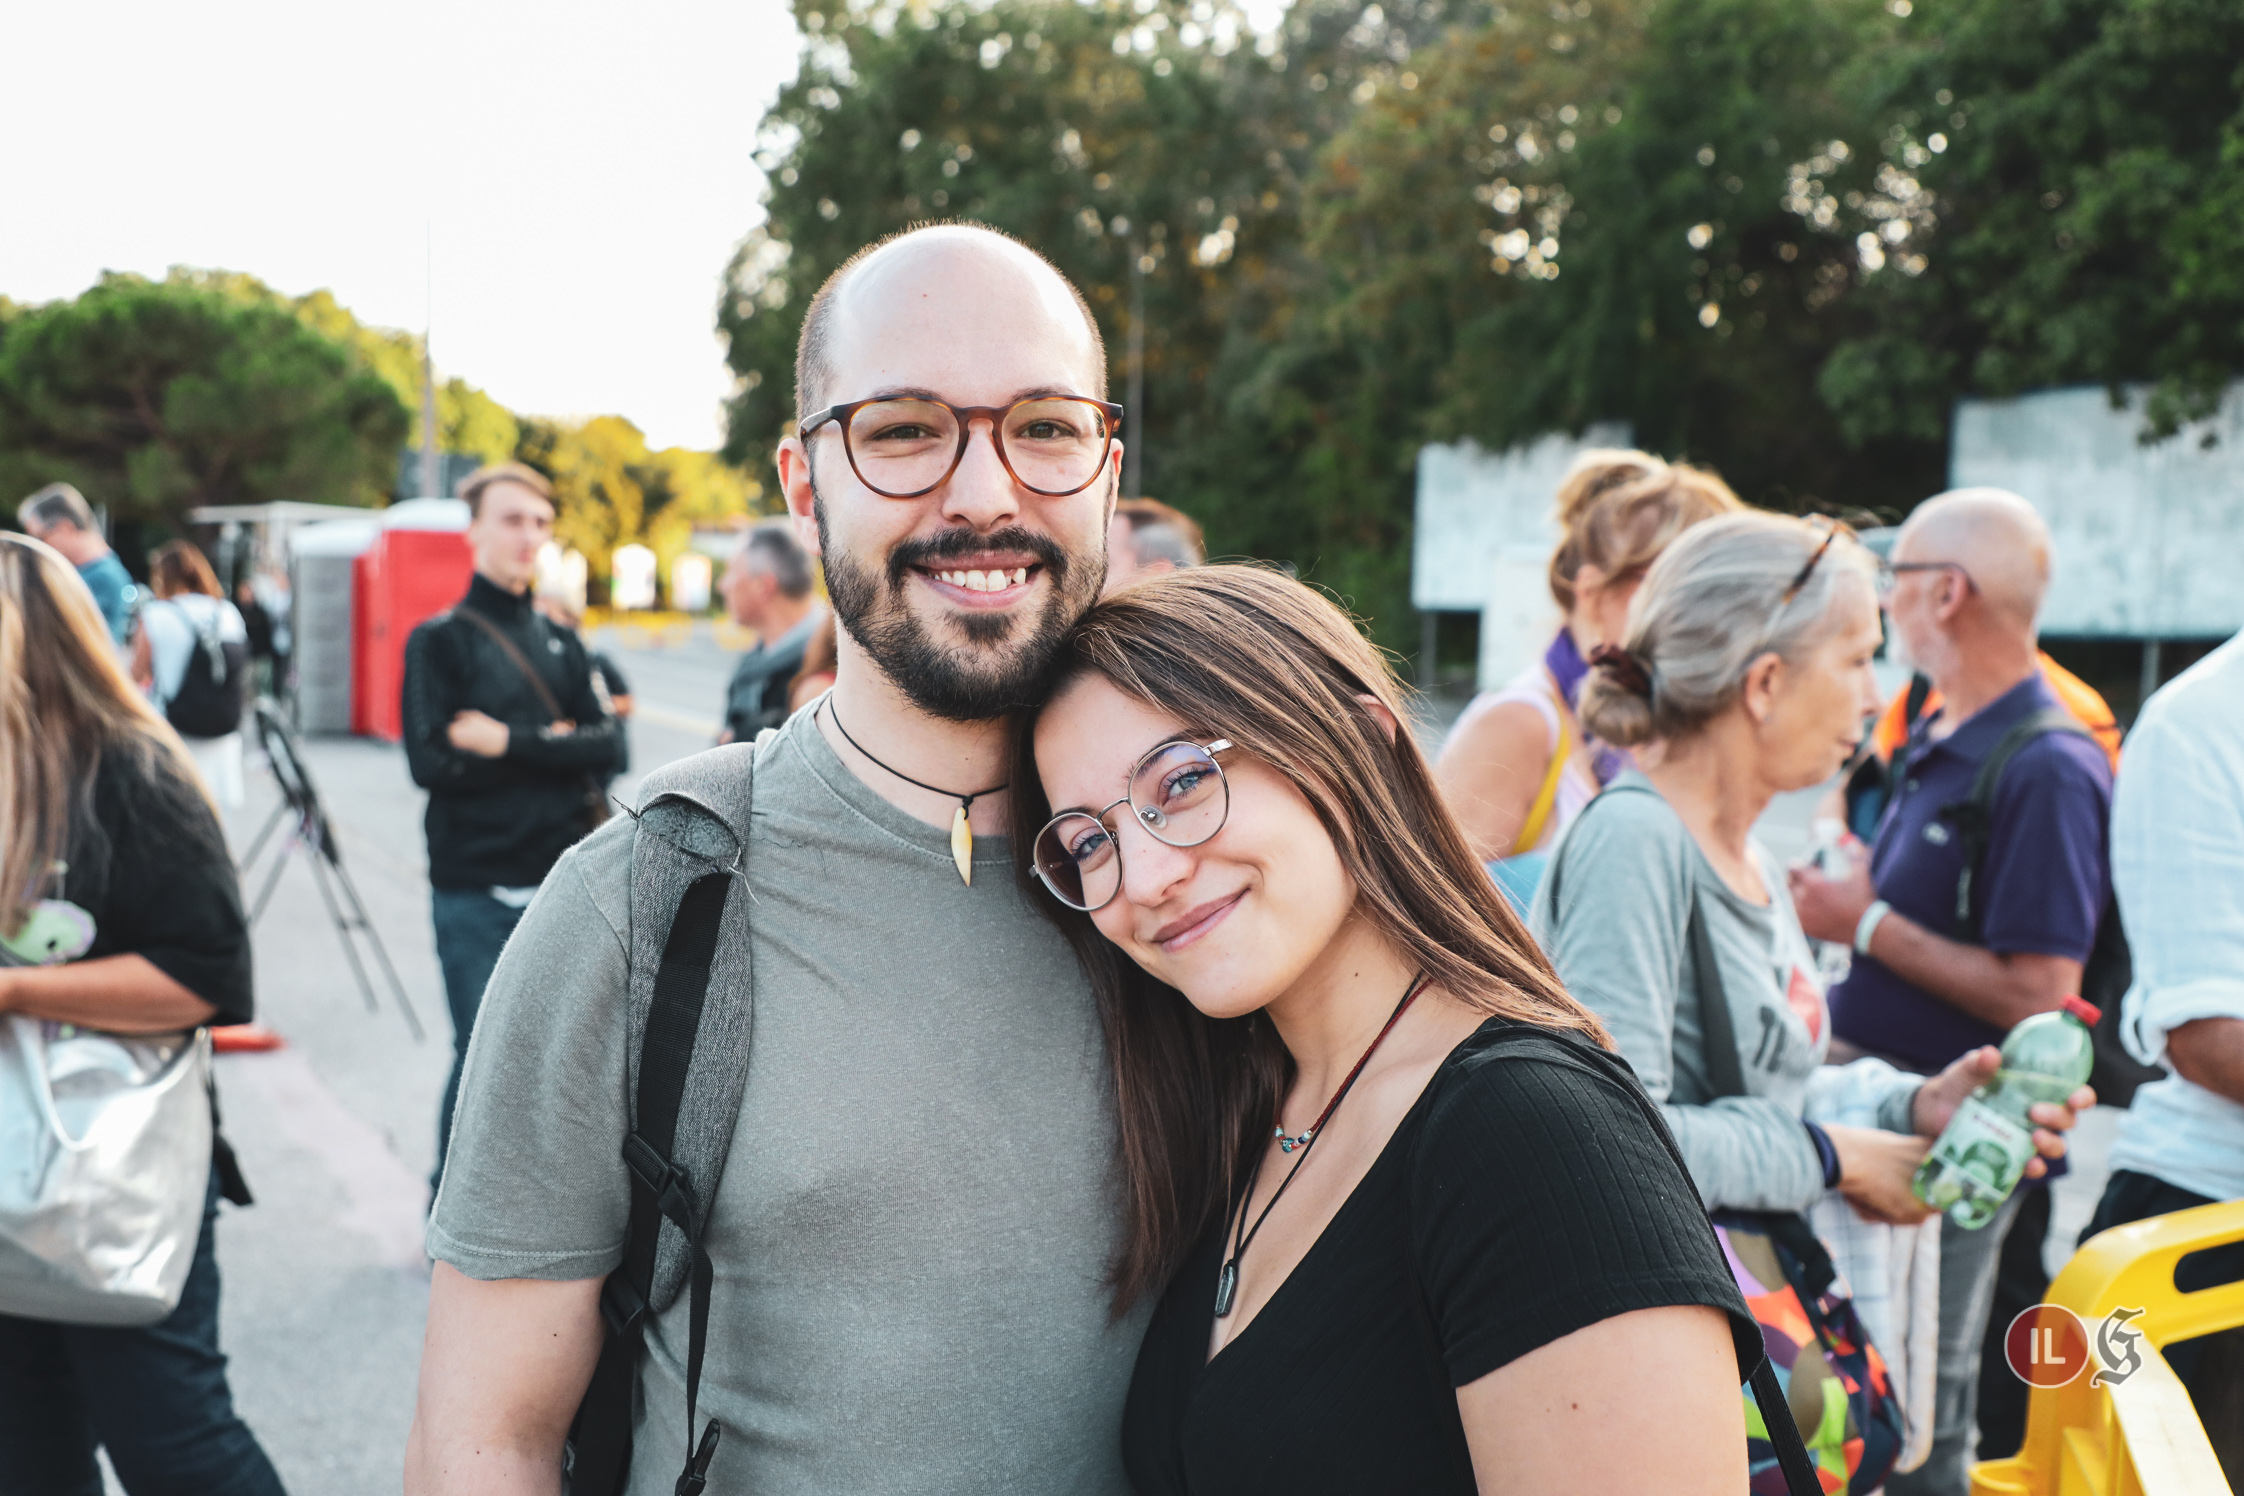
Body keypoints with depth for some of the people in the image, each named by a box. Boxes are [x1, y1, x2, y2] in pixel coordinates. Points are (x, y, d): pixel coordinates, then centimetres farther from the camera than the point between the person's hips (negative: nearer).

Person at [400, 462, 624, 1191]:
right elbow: (433, 762, -12)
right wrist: (554, 750, -9)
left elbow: (609, 748, 0)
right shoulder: (439, 640, 1)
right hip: (477, 891, -4)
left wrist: (512, 743, -13)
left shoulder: (562, 644, 13)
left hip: (566, 882, 4)